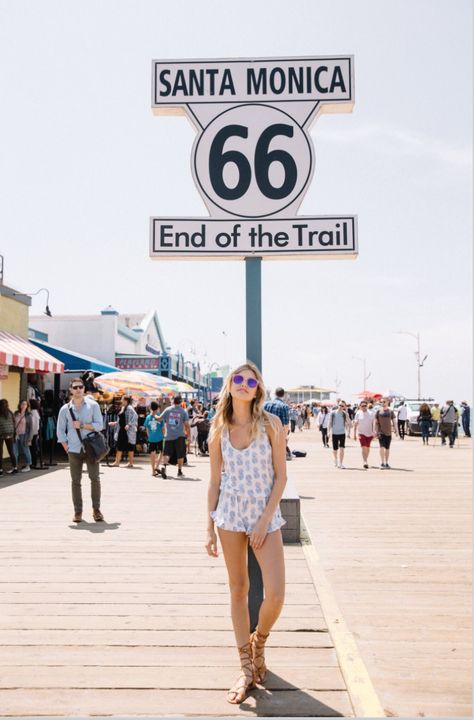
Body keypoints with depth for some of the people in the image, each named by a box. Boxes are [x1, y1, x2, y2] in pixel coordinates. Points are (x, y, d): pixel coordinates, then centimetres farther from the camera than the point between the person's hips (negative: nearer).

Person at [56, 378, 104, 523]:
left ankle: (96, 509, 7)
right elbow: (60, 431, 8)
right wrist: (66, 448, 1)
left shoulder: (93, 405, 1)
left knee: (95, 478, -4)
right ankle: (78, 511, 11)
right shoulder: (65, 409, 5)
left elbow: (99, 425, -5)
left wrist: (82, 425, -14)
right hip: (74, 450, 1)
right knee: (75, 481, 3)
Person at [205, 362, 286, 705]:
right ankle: (247, 668, 23)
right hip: (230, 515, 2)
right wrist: (210, 529, 3)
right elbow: (215, 482, 5)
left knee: (276, 595, -8)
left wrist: (264, 520, -11)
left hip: (266, 516, -2)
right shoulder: (219, 429, 1)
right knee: (238, 590, 9)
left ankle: (259, 642, 25)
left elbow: (281, 476, -5)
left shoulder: (271, 424, -6)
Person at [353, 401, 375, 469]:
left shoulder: (370, 413, 4)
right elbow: (355, 424, 0)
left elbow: (373, 423, 10)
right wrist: (354, 434, -4)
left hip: (369, 433, 3)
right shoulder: (358, 413, -2)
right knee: (363, 448, -15)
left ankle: (366, 460, 32)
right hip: (361, 433, -3)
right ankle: (365, 463, -20)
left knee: (367, 448, 13)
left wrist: (373, 431, 6)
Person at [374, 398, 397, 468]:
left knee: (387, 448, 10)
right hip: (381, 432, -2)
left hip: (388, 432, 2)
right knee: (382, 447, -15)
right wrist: (376, 431, -3)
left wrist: (395, 430, -3)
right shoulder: (378, 411, 1)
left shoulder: (391, 411, 4)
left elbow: (393, 421, 7)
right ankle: (382, 463, -13)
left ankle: (386, 463, 21)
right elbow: (376, 422, 3)